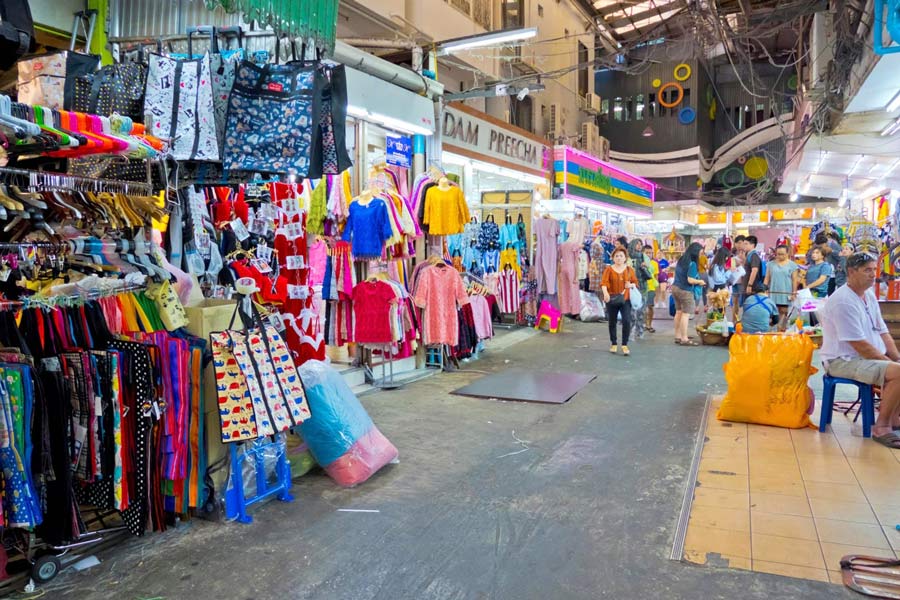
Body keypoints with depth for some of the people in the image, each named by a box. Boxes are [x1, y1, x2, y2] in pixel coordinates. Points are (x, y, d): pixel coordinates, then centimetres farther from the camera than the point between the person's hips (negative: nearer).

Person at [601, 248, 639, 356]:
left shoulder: (629, 269, 7)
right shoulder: (609, 269, 0)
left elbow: (635, 282, 12)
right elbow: (604, 282, -12)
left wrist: (631, 285, -12)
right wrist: (605, 293, -30)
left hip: (625, 299, 0)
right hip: (612, 299, 0)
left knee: (627, 321, -12)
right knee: (612, 322, 9)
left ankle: (625, 345, -3)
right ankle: (614, 344, 24)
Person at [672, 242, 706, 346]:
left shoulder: (681, 260, 7)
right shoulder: (692, 264, -19)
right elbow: (690, 280, -23)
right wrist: (700, 281, -4)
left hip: (675, 287, 9)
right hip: (685, 291, -9)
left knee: (679, 312, 13)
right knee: (685, 314, -4)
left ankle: (678, 336, 19)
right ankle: (684, 339, -2)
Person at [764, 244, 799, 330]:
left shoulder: (792, 265, 3)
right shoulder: (771, 264, 9)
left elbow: (794, 280, 2)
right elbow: (767, 278, 9)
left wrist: (794, 292, -4)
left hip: (785, 293, -2)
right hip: (773, 292, 2)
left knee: (783, 311, -1)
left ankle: (782, 328, 0)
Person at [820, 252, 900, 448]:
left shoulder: (869, 295, 11)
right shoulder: (843, 301, -20)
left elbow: (883, 333, 13)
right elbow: (860, 345, -22)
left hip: (872, 358, 10)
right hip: (843, 361, -10)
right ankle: (881, 427, -15)